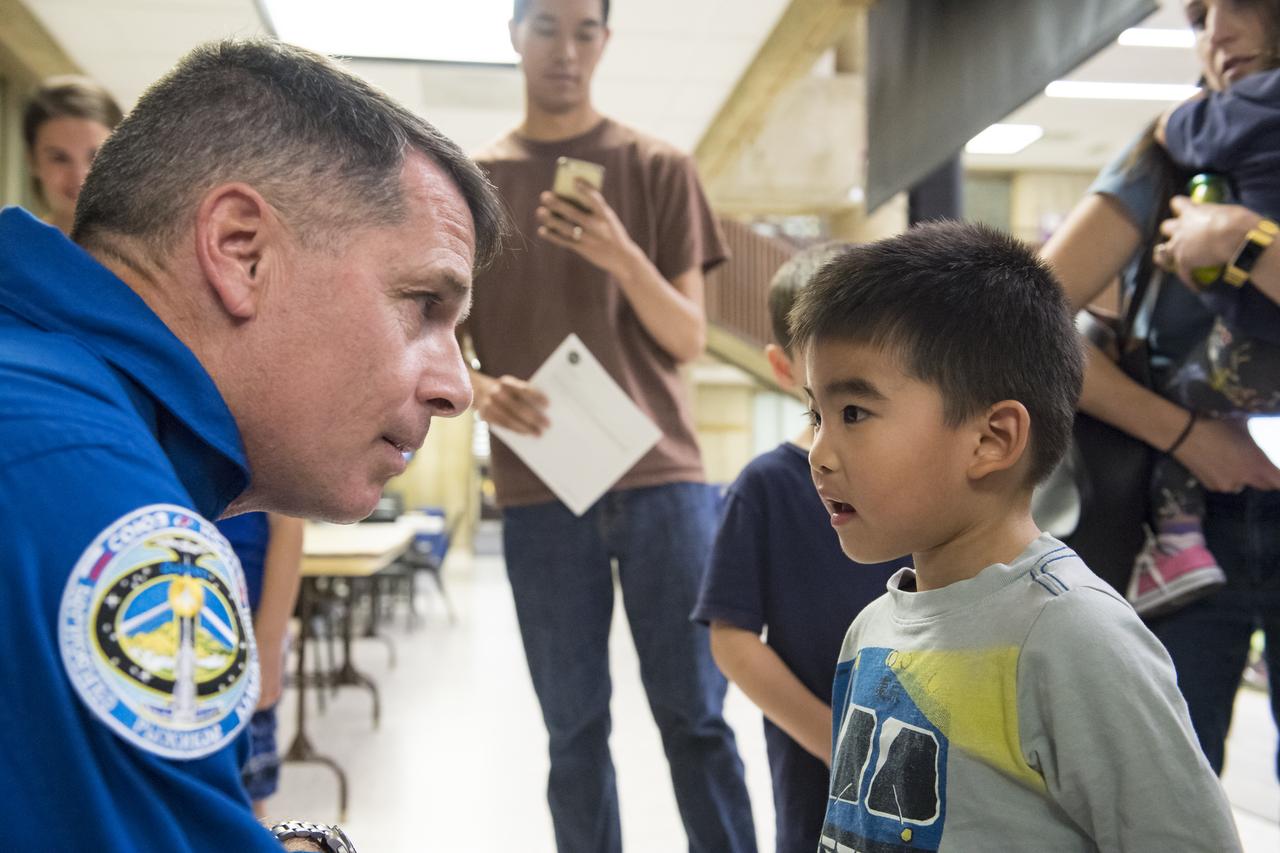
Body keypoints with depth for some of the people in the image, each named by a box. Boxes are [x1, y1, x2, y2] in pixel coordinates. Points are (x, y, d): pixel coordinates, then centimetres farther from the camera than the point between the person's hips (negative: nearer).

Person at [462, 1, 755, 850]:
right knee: (574, 728, 6)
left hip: (661, 477, -1)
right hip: (540, 490, 1)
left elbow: (688, 341, 1)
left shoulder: (661, 170, 5)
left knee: (695, 715, 3)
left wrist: (621, 255, -17)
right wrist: (482, 389, -15)